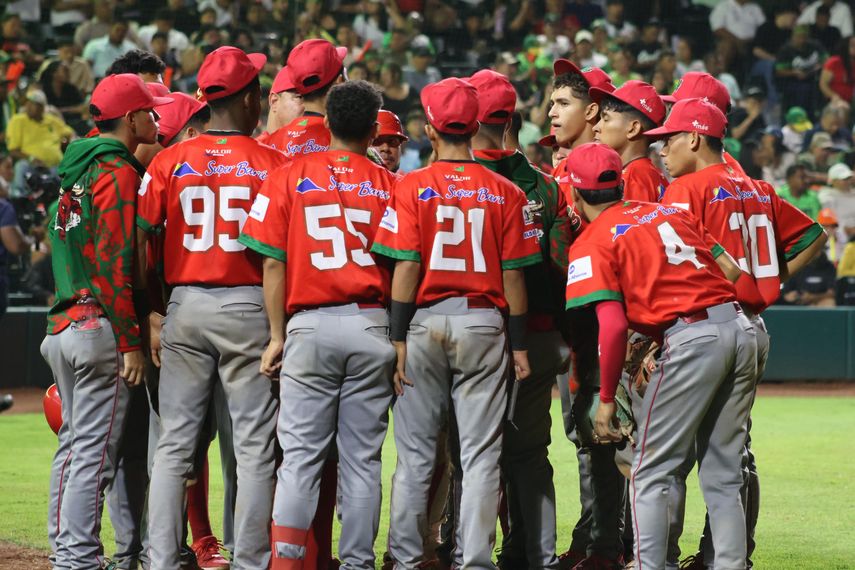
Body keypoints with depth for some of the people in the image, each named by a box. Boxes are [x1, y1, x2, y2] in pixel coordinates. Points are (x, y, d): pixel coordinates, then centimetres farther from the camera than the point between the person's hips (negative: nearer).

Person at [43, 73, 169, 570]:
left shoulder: (78, 169, 17)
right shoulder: (118, 173, -11)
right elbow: (114, 265, -18)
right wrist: (131, 342, -17)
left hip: (63, 323, 9)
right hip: (99, 327, -9)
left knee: (74, 444, 14)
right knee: (95, 450, -8)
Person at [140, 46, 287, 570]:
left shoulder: (171, 162, 2)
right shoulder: (273, 163, -4)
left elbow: (138, 241, 0)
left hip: (184, 309, 2)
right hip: (250, 309, -2)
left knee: (174, 444, 6)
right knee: (255, 445, 2)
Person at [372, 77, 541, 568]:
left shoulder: (413, 187, -3)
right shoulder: (504, 193, 1)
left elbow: (407, 268, -7)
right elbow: (513, 274, 1)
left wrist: (399, 339, -3)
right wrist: (520, 344, 7)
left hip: (425, 322, 0)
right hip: (483, 324, 0)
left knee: (416, 453, 6)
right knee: (481, 454, 3)